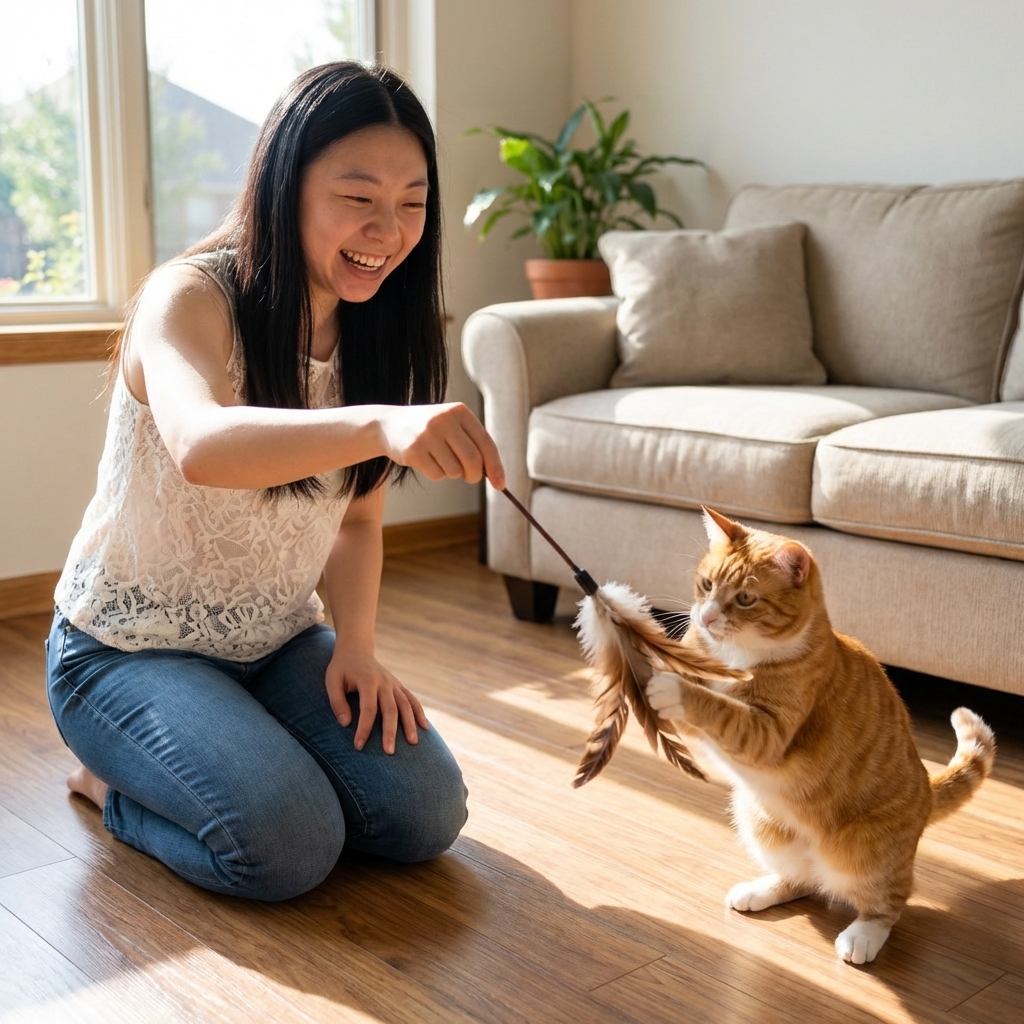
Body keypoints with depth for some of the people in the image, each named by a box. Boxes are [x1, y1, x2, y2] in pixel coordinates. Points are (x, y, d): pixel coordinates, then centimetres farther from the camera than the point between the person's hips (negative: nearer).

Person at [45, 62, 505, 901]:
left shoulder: (374, 333, -1)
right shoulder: (191, 297, -21)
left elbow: (357, 516, 6)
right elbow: (200, 446, -44)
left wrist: (355, 643, -12)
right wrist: (379, 425, -62)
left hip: (278, 645, 6)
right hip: (129, 647, -6)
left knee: (426, 814, -10)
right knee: (290, 844, -26)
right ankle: (115, 781, 6)